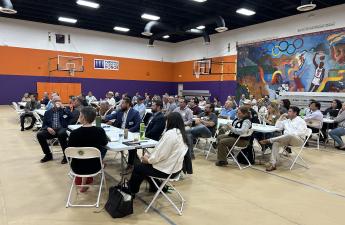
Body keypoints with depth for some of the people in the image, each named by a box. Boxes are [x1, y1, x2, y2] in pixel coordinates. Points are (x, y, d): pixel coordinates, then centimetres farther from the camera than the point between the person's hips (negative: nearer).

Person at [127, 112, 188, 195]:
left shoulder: (170, 133, -23)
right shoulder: (181, 133, 5)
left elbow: (161, 154, -23)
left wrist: (149, 159, -5)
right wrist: (150, 156, 7)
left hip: (167, 170, -9)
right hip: (175, 167, 9)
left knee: (137, 168, 8)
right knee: (145, 165, 24)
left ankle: (131, 191, 28)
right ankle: (155, 187, 32)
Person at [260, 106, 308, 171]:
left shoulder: (301, 121, 3)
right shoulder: (287, 120, 22)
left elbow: (302, 133, -10)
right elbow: (277, 126, 16)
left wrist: (292, 134, -21)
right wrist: (281, 117, 12)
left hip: (298, 140, -5)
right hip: (286, 139, 6)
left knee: (290, 135, -41)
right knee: (276, 143, -26)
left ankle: (269, 140, -35)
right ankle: (273, 164, -34)